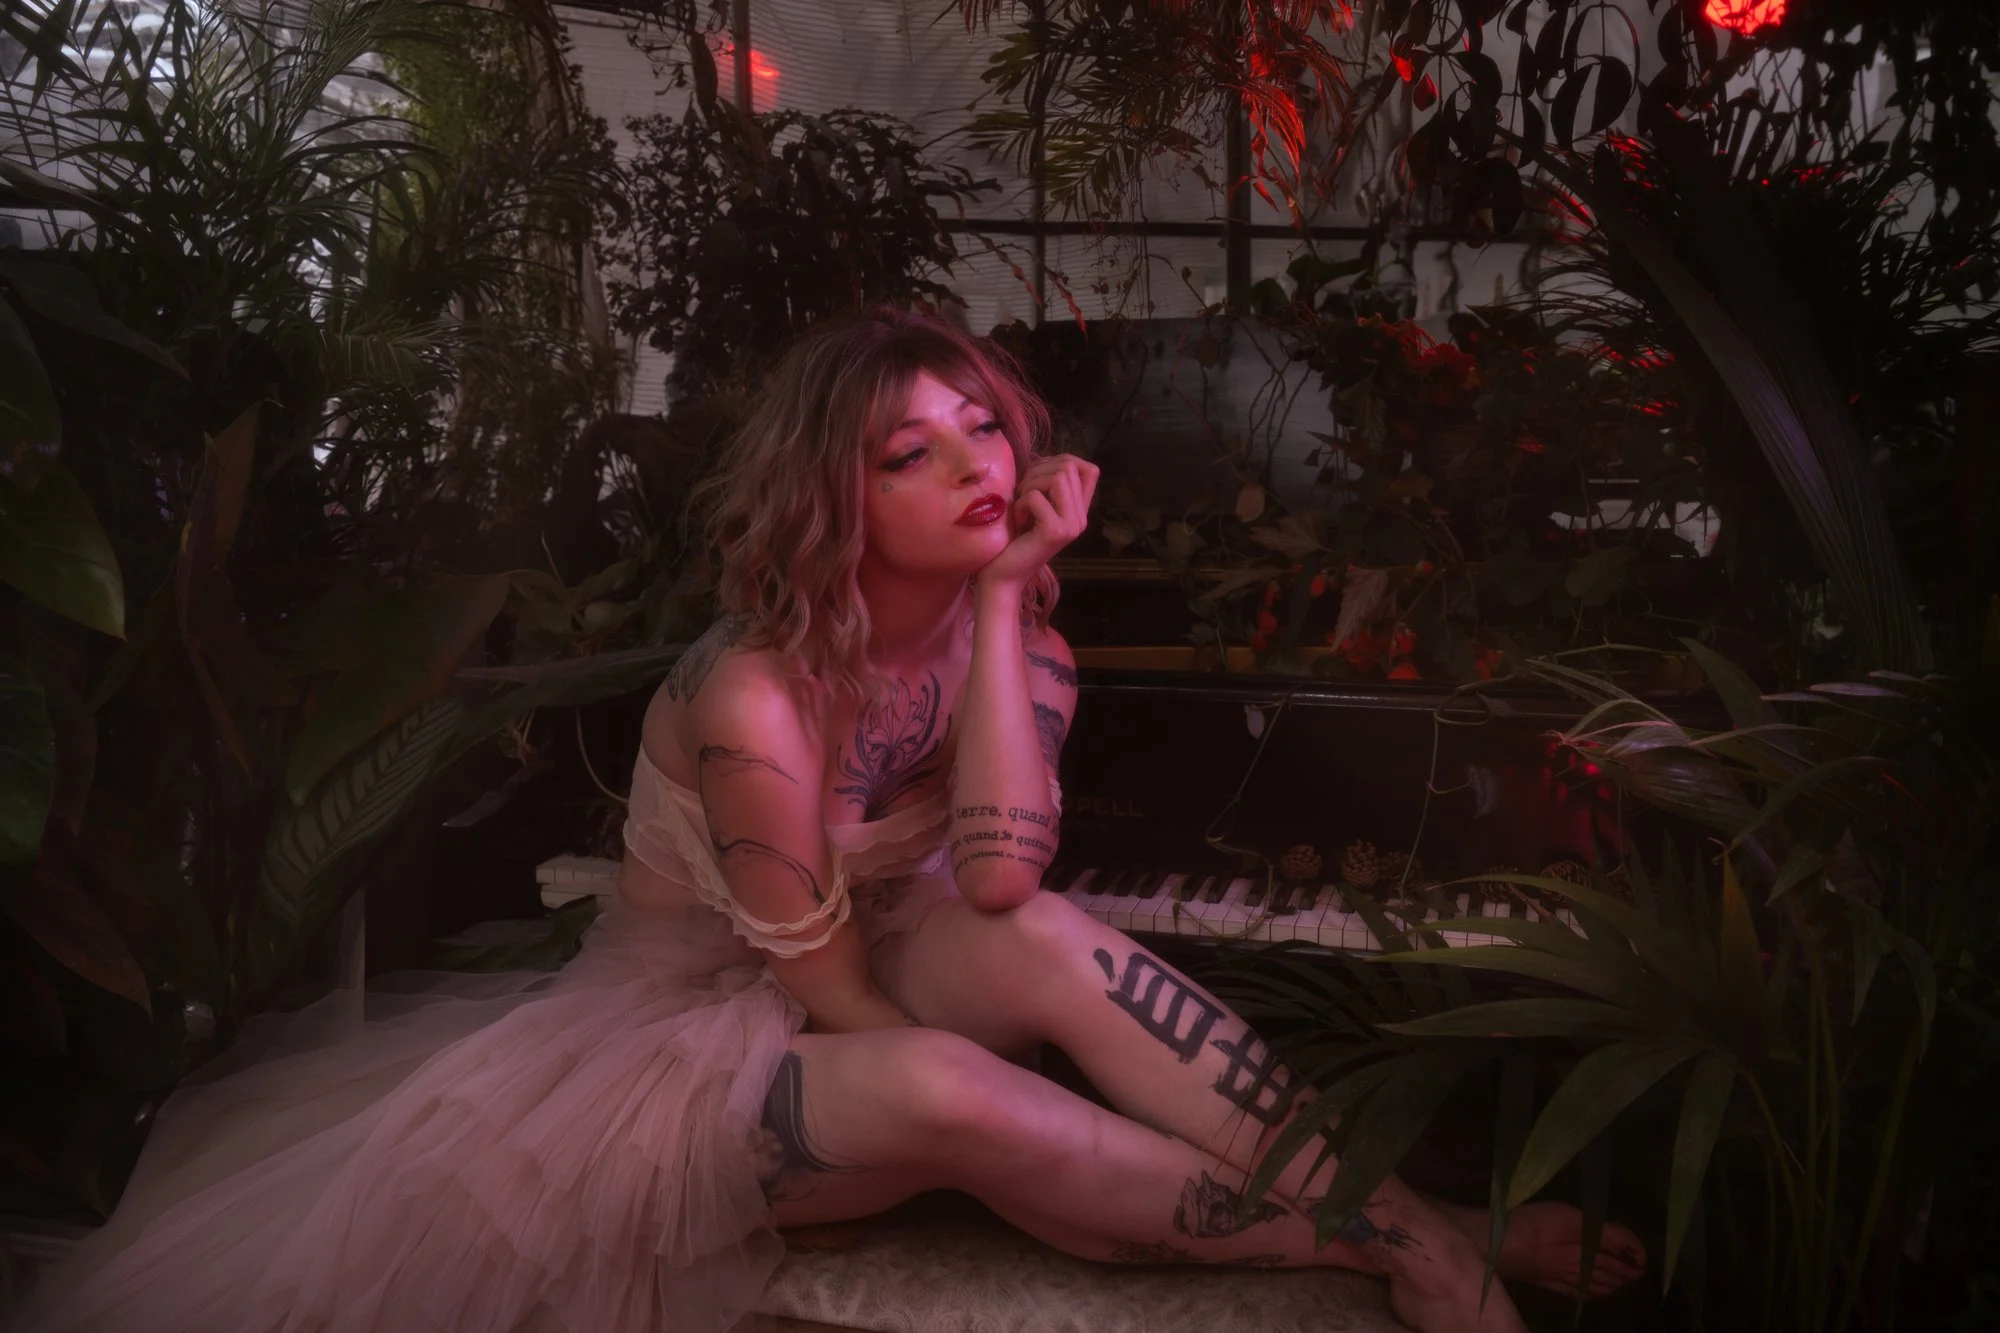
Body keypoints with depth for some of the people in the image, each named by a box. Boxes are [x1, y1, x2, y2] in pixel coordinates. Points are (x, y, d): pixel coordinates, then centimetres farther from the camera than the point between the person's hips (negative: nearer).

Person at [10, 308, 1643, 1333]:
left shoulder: (1005, 616, -9)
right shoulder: (755, 697, -25)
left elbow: (998, 878, -27)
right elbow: (826, 987, -18)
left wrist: (1007, 594, -26)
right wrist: (1007, 1093, -17)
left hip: (887, 987, 5)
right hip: (703, 1036, -5)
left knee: (1036, 941, -32)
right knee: (945, 1094, -39)